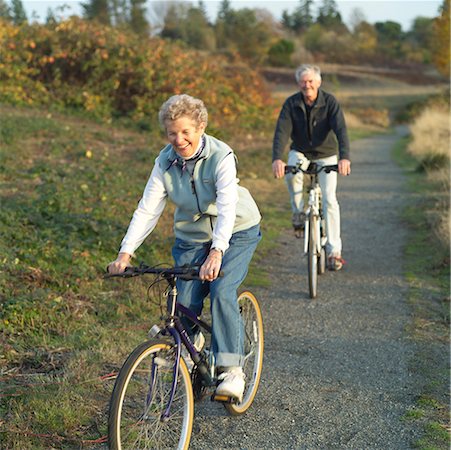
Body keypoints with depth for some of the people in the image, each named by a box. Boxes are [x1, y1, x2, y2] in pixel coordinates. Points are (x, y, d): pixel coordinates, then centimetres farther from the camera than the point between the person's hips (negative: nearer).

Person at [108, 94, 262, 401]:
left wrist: (216, 252, -50)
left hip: (236, 232, -4)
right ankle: (192, 343, 25)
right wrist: (126, 252, -26)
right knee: (184, 302, -8)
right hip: (191, 238, 4)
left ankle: (232, 369, -15)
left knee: (221, 292, -23)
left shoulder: (221, 157, -24)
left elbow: (227, 209, -35)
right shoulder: (165, 162, -11)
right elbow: (147, 209, -14)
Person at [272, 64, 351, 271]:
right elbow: (282, 131, -24)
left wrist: (344, 157, -45)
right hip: (300, 152, 1)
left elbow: (341, 130, -28)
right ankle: (298, 212, -7)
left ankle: (334, 250, -6)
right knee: (292, 174, -34)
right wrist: (277, 158, -42)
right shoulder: (291, 103, -13)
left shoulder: (330, 102, -17)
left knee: (329, 199, -13)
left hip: (326, 155, -1)